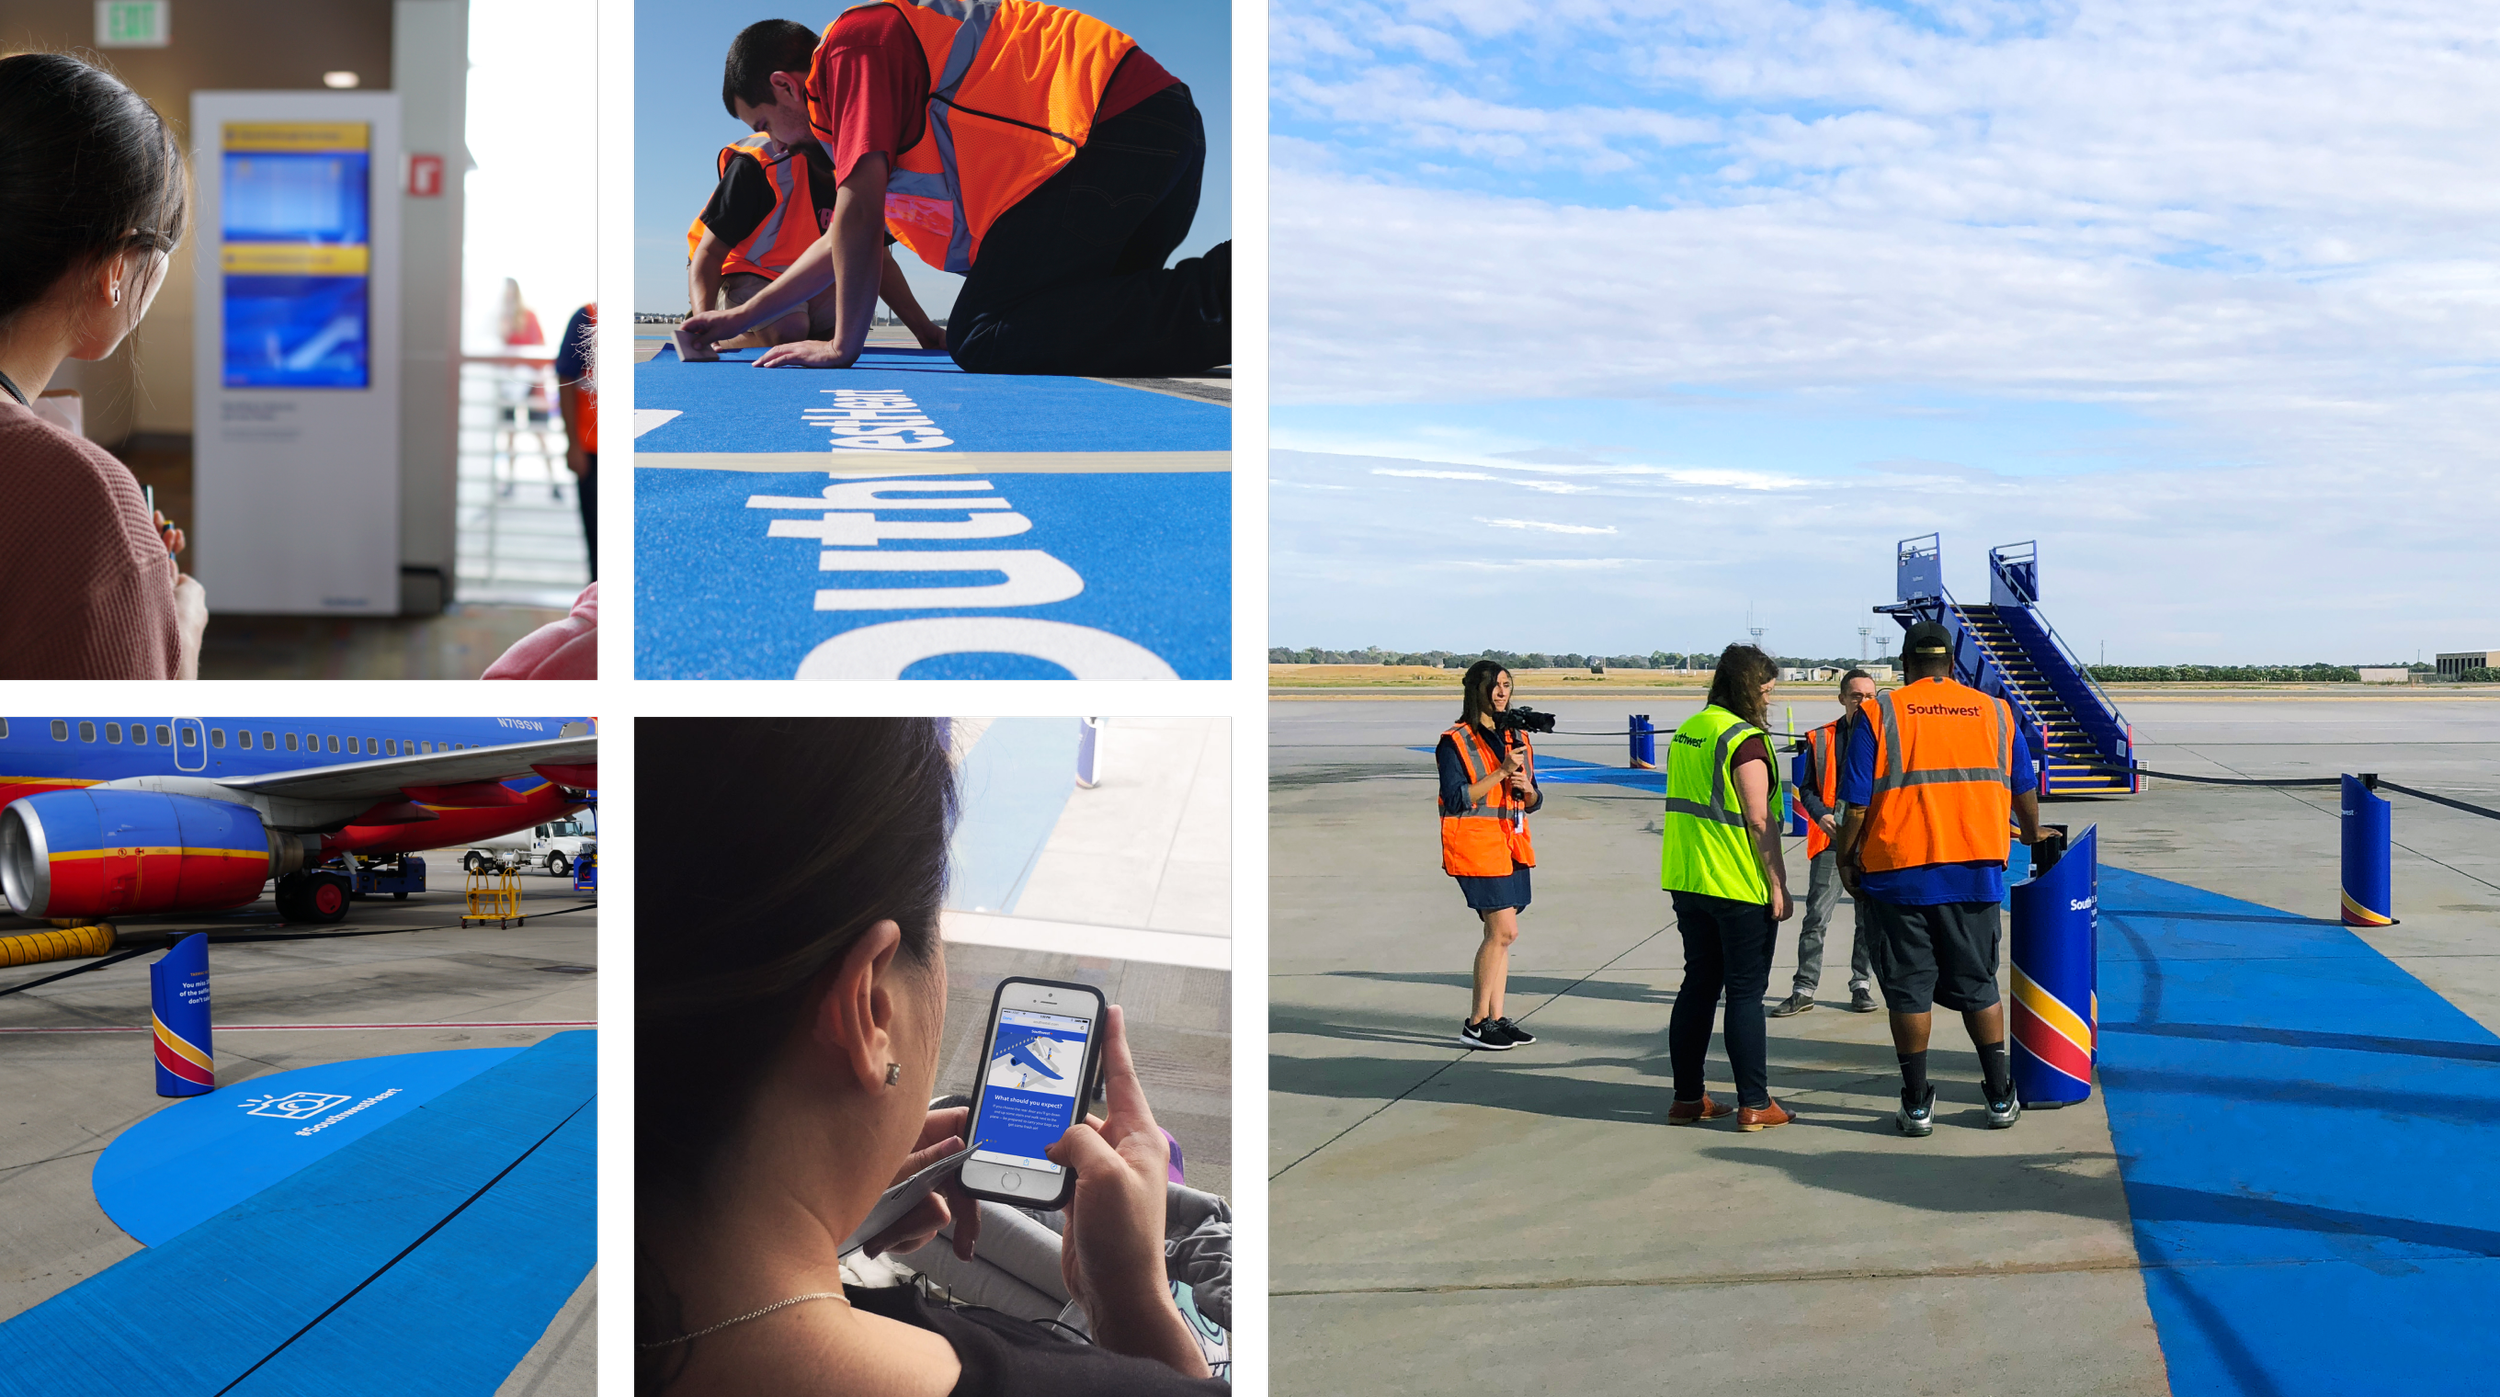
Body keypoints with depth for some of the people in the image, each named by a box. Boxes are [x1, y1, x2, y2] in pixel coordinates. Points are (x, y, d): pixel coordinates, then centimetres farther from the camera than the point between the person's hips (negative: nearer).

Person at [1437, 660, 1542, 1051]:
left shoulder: (1517, 738, 14)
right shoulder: (1455, 742, -6)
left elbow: (1533, 802, 18)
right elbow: (1455, 800, -14)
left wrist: (1526, 788, -5)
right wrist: (1500, 773, -17)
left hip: (1511, 843, 7)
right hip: (1476, 843, -7)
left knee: (1500, 933, 7)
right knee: (1504, 930, -12)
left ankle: (1495, 1019, 13)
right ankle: (1476, 1023, -3)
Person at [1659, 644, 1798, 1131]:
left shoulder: (1686, 732, 10)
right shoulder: (1744, 739, -15)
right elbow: (1759, 821, -17)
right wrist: (1779, 885, -12)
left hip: (1687, 884, 7)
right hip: (1740, 888, -7)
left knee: (1698, 985, 13)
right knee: (1746, 992, 0)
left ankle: (1687, 1098, 17)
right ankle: (1754, 1104, 5)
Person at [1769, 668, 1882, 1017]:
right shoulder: (1820, 739, 5)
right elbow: (1807, 788, 7)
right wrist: (1821, 815, -11)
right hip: (1831, 840, -1)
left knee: (1868, 918, 9)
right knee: (1816, 917, -1)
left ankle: (1861, 985, 21)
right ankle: (1804, 990, 5)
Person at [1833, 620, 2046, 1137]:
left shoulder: (1878, 713, -3)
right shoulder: (1995, 711, 8)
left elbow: (1857, 803, -7)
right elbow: (2024, 792, 18)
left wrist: (1846, 859, 6)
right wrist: (2033, 835, 36)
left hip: (1898, 872, -3)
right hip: (1976, 874, 3)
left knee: (1909, 988, 5)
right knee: (1977, 984, 15)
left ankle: (1917, 1105, 10)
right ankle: (2001, 1098, 19)